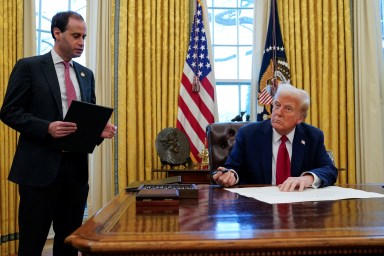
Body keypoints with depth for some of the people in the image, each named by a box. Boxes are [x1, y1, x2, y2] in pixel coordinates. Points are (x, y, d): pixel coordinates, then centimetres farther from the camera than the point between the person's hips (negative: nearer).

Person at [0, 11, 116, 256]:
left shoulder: (86, 74, 14)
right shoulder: (29, 67, -1)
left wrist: (100, 129, -5)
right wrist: (47, 127, -21)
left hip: (76, 166, 5)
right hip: (40, 167, -5)